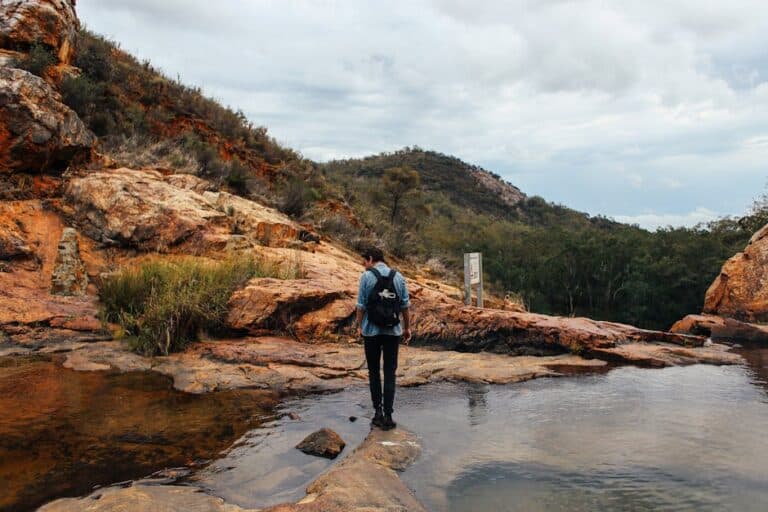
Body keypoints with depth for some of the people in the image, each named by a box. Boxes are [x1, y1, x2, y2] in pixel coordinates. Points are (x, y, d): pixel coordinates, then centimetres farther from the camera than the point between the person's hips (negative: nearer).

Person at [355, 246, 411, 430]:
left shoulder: (367, 277, -6)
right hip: (393, 331, 2)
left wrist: (359, 326, 6)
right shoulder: (398, 277, 3)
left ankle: (378, 411, 10)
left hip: (371, 331, -2)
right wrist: (407, 327, 12)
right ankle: (387, 415, 3)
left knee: (374, 372, 13)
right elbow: (405, 305, 4)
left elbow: (361, 305, -6)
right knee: (390, 373, 6)